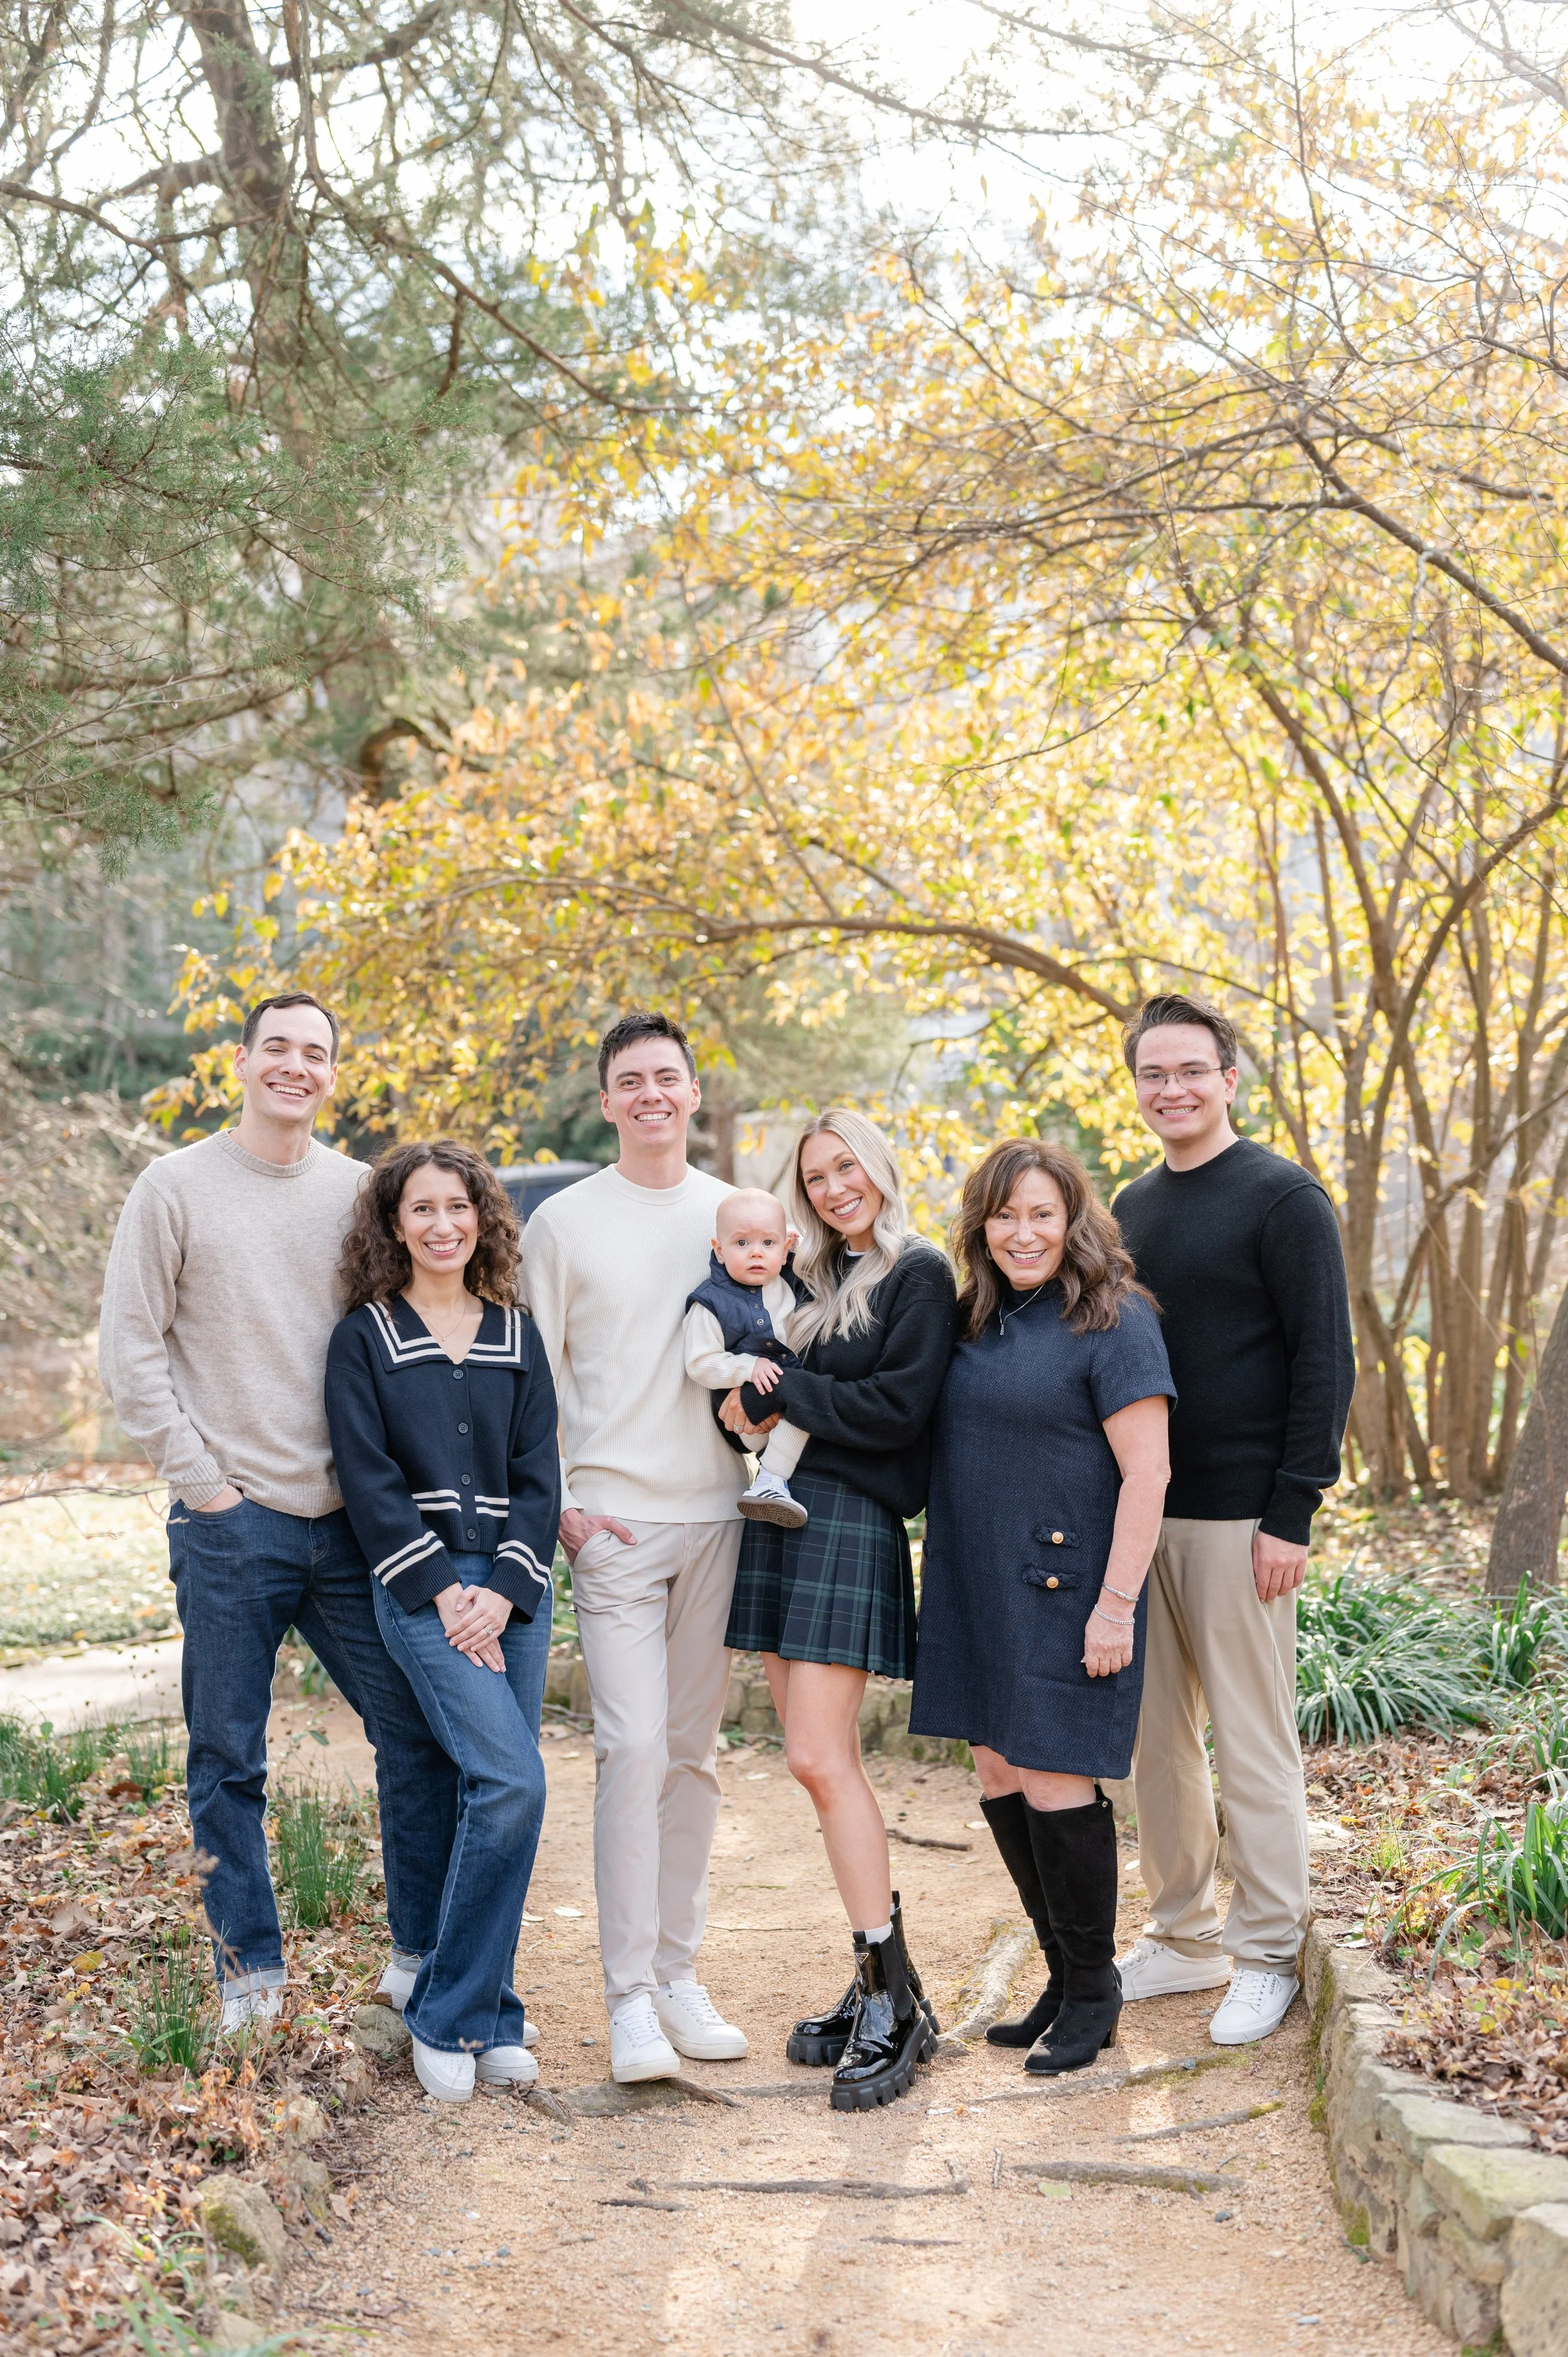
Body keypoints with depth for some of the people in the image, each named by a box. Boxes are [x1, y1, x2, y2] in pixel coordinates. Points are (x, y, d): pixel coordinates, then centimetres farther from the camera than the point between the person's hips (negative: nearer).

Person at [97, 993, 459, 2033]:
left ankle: (423, 1955, 18)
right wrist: (199, 1473, -7)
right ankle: (251, 1969, 20)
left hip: (352, 1518, 3)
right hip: (231, 1520, -2)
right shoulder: (176, 1187, 1)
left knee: (420, 1732, 3)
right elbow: (130, 1349, -1)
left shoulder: (360, 1192, 9)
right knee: (230, 1761, 5)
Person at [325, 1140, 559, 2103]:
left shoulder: (517, 1336, 13)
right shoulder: (364, 1337, 4)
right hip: (420, 1585, -4)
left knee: (495, 1791, 3)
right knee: (512, 1779, -18)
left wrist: (504, 1591, -6)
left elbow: (538, 1474, 7)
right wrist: (441, 1590, -11)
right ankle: (448, 2016, -4)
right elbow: (369, 1478, -3)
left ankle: (479, 2016, 16)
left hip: (515, 1588, 4)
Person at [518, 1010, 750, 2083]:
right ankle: (630, 1996, -2)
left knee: (693, 1751, 9)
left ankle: (679, 1972, 19)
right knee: (634, 1747, -10)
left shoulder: (738, 1215, 9)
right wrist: (557, 1503, -4)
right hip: (613, 1520, -3)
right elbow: (535, 1379, 4)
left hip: (717, 1513, 3)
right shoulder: (564, 1222, 2)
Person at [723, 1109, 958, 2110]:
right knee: (830, 1762, 7)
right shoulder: (816, 1282, 19)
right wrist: (753, 1405, -2)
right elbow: (758, 1397, 20)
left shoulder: (919, 1274, -3)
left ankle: (894, 2001, -7)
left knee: (820, 1761, -13)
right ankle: (882, 1985, 13)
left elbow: (899, 1406, -13)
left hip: (852, 1527, -7)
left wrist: (777, 1396, -8)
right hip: (779, 1520, 7)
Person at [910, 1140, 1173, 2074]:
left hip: (1064, 1591, -7)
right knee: (999, 1773, 10)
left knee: (1053, 1782, -5)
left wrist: (1116, 1604, -17)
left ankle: (1094, 1992, 14)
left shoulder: (1112, 1322, -10)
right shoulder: (976, 1320, 11)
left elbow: (1146, 1473, -14)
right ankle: (1065, 1975, 25)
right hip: (981, 1592, 7)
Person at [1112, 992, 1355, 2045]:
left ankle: (1268, 1956, 14)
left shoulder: (1283, 1197, -7)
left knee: (1251, 1739, 1)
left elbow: (1327, 1364, -10)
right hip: (1137, 1512, 7)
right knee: (1156, 1734, 12)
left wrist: (1294, 1515, -15)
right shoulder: (1131, 1208, 14)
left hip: (1237, 1516, -7)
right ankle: (1184, 1937, 24)